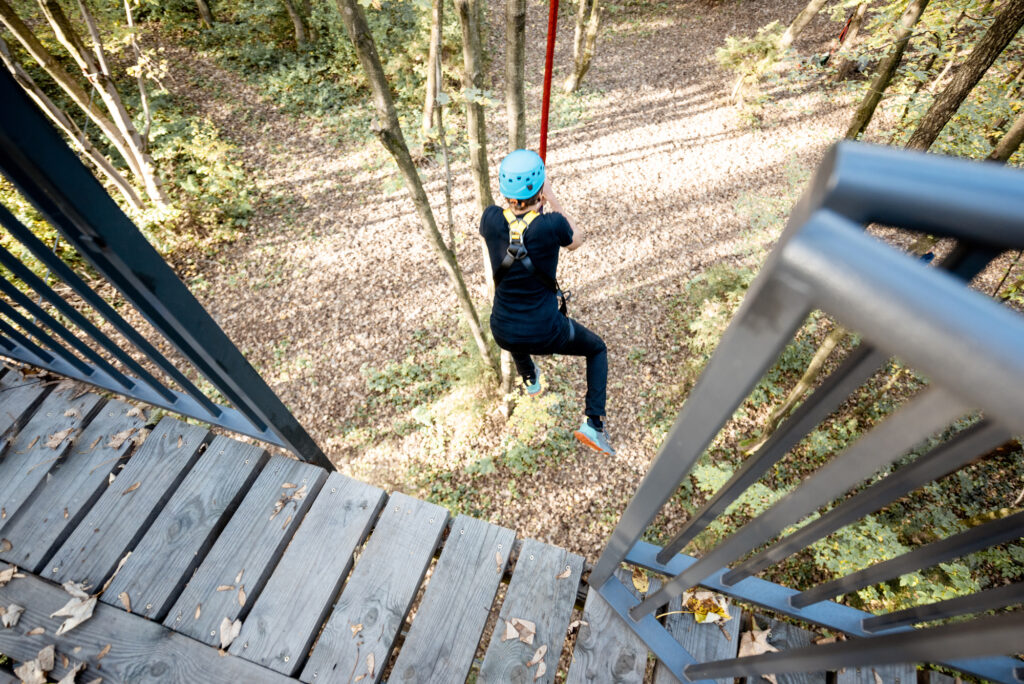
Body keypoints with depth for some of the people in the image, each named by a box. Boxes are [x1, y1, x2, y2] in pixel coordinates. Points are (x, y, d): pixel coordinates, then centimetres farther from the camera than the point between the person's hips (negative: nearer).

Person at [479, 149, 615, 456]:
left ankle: (530, 380, 66)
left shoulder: (492, 219, -15)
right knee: (598, 349, 26)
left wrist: (516, 202, 13)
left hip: (503, 334, 4)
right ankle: (593, 424, 15)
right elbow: (575, 241, 2)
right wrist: (552, 199, 4)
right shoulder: (551, 224, -22)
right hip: (546, 333, -3)